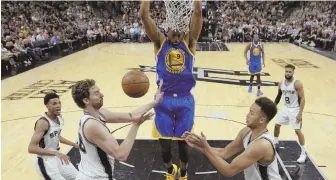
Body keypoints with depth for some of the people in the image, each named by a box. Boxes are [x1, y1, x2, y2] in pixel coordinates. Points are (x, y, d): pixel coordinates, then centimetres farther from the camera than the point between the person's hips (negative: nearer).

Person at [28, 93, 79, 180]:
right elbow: (31, 148, -29)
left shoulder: (60, 118, 1)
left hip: (57, 158, 8)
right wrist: (56, 153, -35)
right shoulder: (43, 122, -24)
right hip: (45, 162, -8)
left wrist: (75, 145, 16)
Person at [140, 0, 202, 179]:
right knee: (164, 144, 8)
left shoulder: (188, 42, 8)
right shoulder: (160, 42, 7)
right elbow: (144, 14, -2)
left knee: (183, 142, 12)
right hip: (163, 100, 0)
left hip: (185, 100, 0)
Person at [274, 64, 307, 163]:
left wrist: (300, 114, -23)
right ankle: (275, 143, 36)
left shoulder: (297, 84, -20)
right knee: (277, 125, 13)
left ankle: (303, 153, 9)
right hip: (285, 108, 6)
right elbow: (279, 96, 13)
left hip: (295, 109, -6)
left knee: (298, 131, -6)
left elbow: (302, 99, -19)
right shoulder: (281, 83, -1)